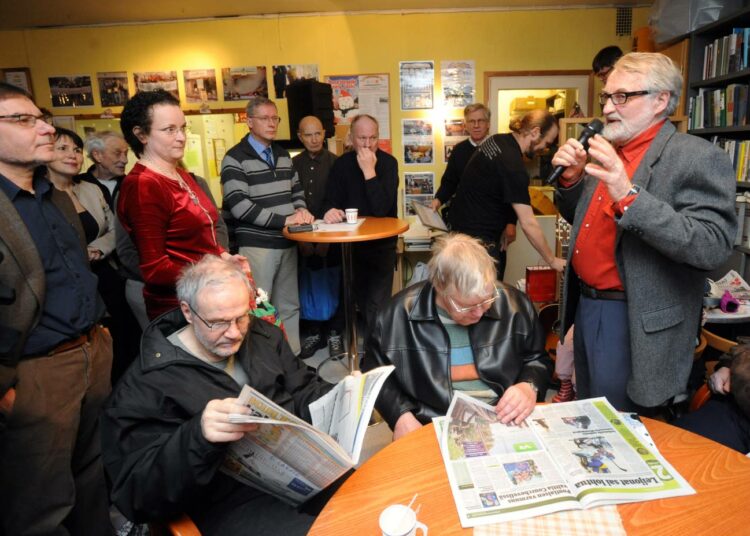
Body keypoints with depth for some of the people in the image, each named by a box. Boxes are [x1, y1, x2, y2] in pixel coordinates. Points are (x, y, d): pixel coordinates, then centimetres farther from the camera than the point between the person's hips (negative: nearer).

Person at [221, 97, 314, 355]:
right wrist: (283, 219, -19)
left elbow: (297, 190, 22)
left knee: (289, 306, 14)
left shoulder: (282, 154, 14)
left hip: (287, 242, 7)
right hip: (256, 245, -6)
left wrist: (301, 210, -2)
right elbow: (239, 206, -17)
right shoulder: (235, 158, -8)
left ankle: (293, 357, 26)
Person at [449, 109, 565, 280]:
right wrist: (552, 261, -13)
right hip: (477, 238, -10)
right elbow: (528, 224, -23)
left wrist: (505, 224, 4)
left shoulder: (497, 140, 3)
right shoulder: (513, 165, -24)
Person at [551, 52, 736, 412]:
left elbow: (713, 247, -24)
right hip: (586, 305, 7)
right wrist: (572, 179, -2)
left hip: (637, 324, -7)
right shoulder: (607, 153, 8)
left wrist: (628, 195, -32)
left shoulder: (697, 158, -13)